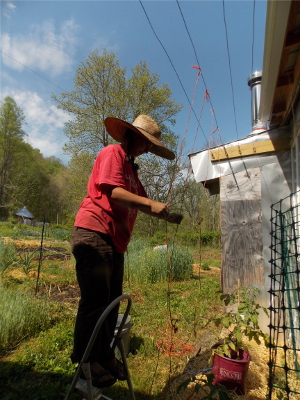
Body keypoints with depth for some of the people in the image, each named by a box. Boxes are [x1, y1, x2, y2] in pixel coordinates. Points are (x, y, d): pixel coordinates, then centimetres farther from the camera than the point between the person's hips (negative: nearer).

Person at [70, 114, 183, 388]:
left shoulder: (131, 166, 24)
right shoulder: (113, 152, -3)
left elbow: (137, 202, 21)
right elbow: (112, 191, -18)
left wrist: (166, 216, 10)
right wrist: (151, 204, -18)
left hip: (115, 241, 9)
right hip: (94, 234, -9)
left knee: (112, 302, 14)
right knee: (95, 301, -2)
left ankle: (104, 355, 31)